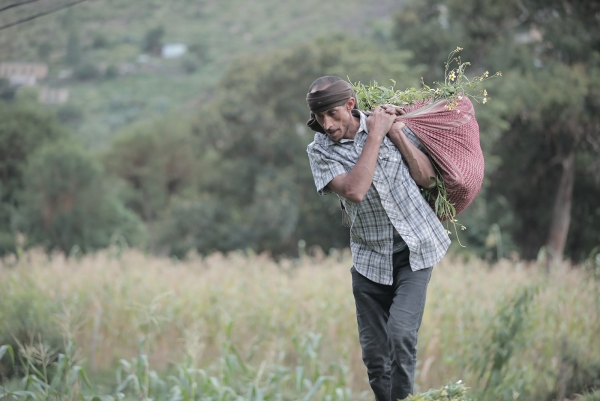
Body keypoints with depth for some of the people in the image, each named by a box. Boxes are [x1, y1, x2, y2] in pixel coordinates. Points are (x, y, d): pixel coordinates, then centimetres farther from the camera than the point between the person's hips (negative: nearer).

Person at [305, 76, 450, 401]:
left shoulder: (388, 121, -1)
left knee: (400, 332, -20)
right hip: (370, 258, 1)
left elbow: (427, 176, -1)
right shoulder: (320, 151, -4)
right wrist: (375, 136, -15)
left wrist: (397, 133, -11)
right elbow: (354, 191, -21)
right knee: (374, 353, 3)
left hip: (414, 251, -1)